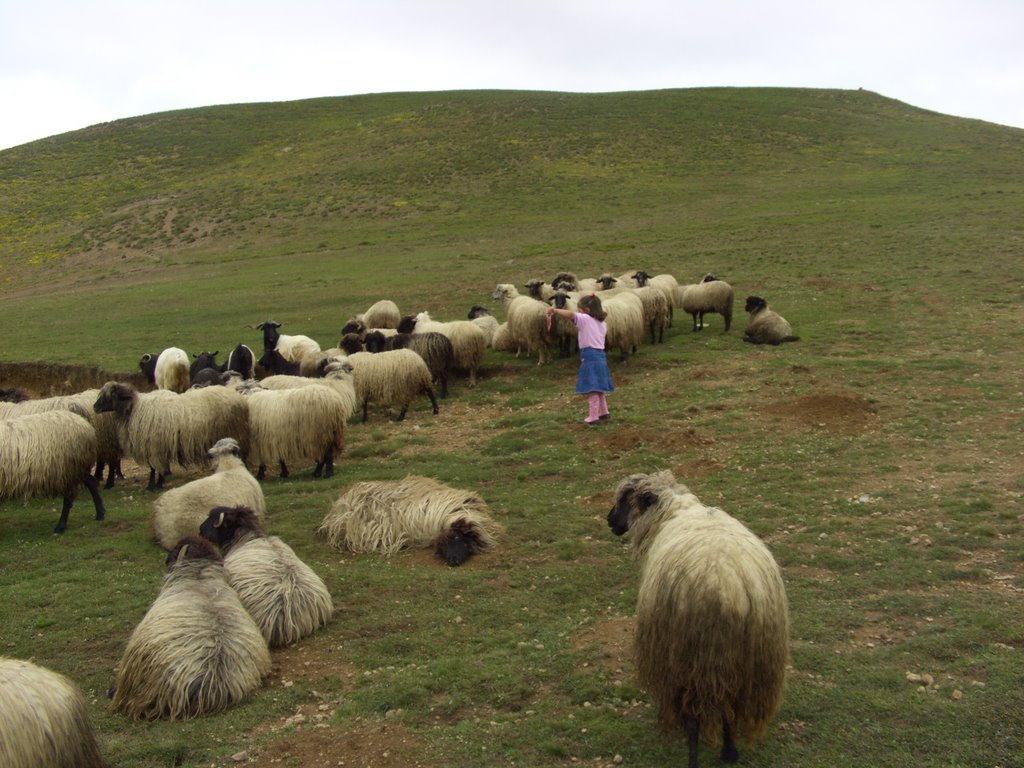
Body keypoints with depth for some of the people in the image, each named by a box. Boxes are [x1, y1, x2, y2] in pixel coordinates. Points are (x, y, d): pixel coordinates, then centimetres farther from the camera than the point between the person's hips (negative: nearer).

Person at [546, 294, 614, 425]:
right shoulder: (602, 324, 16)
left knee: (592, 389, -8)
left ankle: (593, 417, -8)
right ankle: (603, 412, 29)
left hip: (589, 356, -9)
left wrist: (553, 310, -21)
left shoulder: (585, 319, -7)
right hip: (600, 356, 9)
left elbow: (570, 314, -24)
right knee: (598, 388, 20)